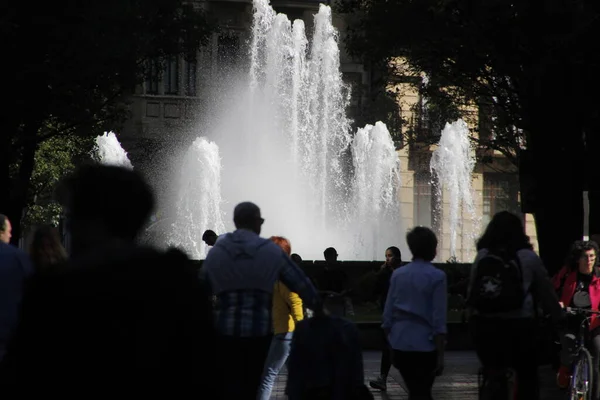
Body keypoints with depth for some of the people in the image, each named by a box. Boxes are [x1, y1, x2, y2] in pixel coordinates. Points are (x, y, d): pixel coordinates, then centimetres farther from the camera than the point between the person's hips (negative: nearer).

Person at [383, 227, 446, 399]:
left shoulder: (397, 274, 6)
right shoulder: (436, 277, -8)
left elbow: (388, 314, 8)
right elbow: (438, 320, -11)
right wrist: (440, 354, -8)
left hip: (400, 344, 5)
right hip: (424, 345, -5)